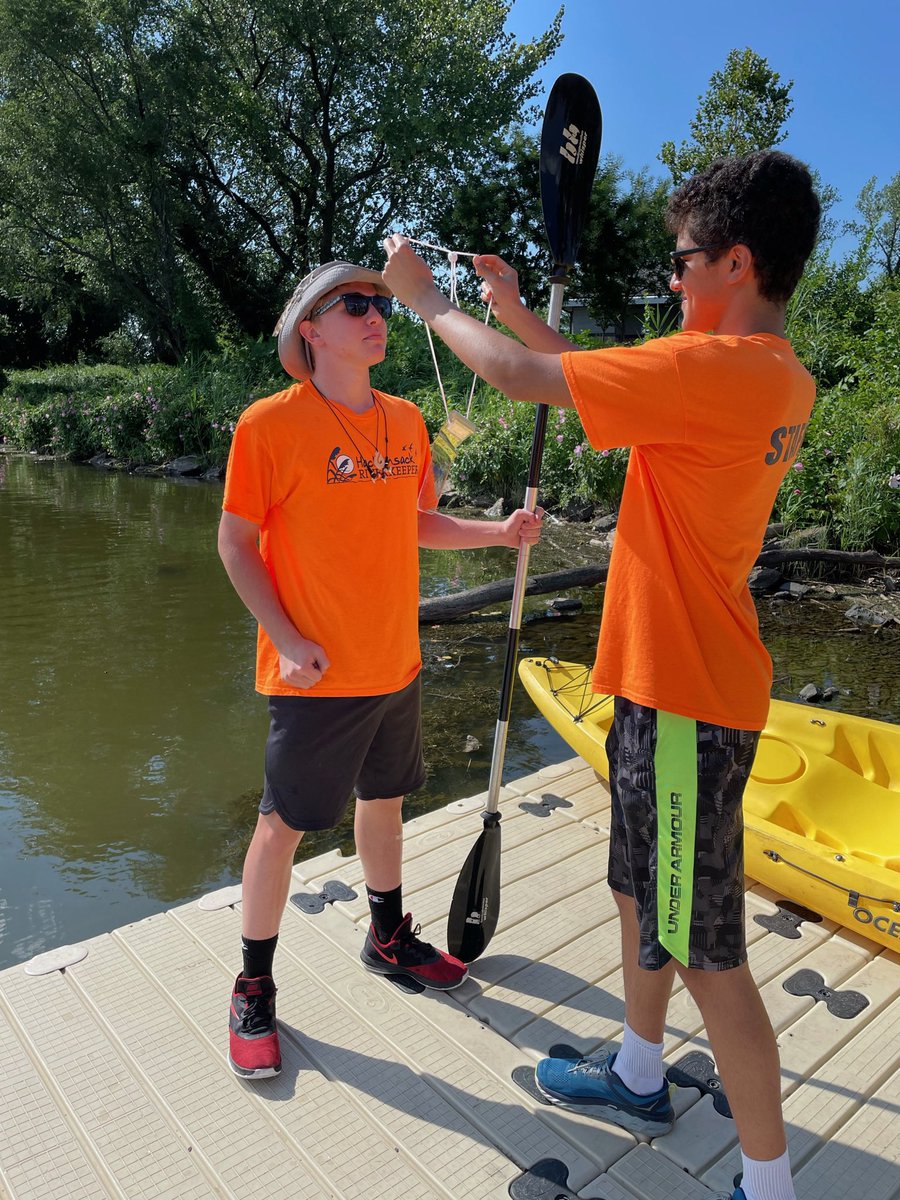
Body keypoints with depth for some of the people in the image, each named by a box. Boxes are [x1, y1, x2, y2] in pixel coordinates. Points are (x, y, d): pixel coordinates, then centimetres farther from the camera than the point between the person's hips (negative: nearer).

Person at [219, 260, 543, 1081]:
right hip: (316, 674, -6)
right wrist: (287, 640, -17)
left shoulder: (406, 420, 6)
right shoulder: (271, 423, -12)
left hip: (397, 662, 6)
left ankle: (390, 937, 43)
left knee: (385, 799, 20)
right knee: (284, 825, 5)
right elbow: (236, 542, -9)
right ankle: (254, 989, 26)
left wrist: (500, 533, 0)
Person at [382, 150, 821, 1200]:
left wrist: (426, 300, 0)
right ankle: (639, 1079, 44)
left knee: (704, 949, 4)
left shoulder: (717, 368, -21)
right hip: (668, 680, 10)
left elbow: (521, 377, -17)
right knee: (639, 887, 23)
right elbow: (602, 378, 18)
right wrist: (516, 311, 14)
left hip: (686, 700, -10)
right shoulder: (775, 377, 9)